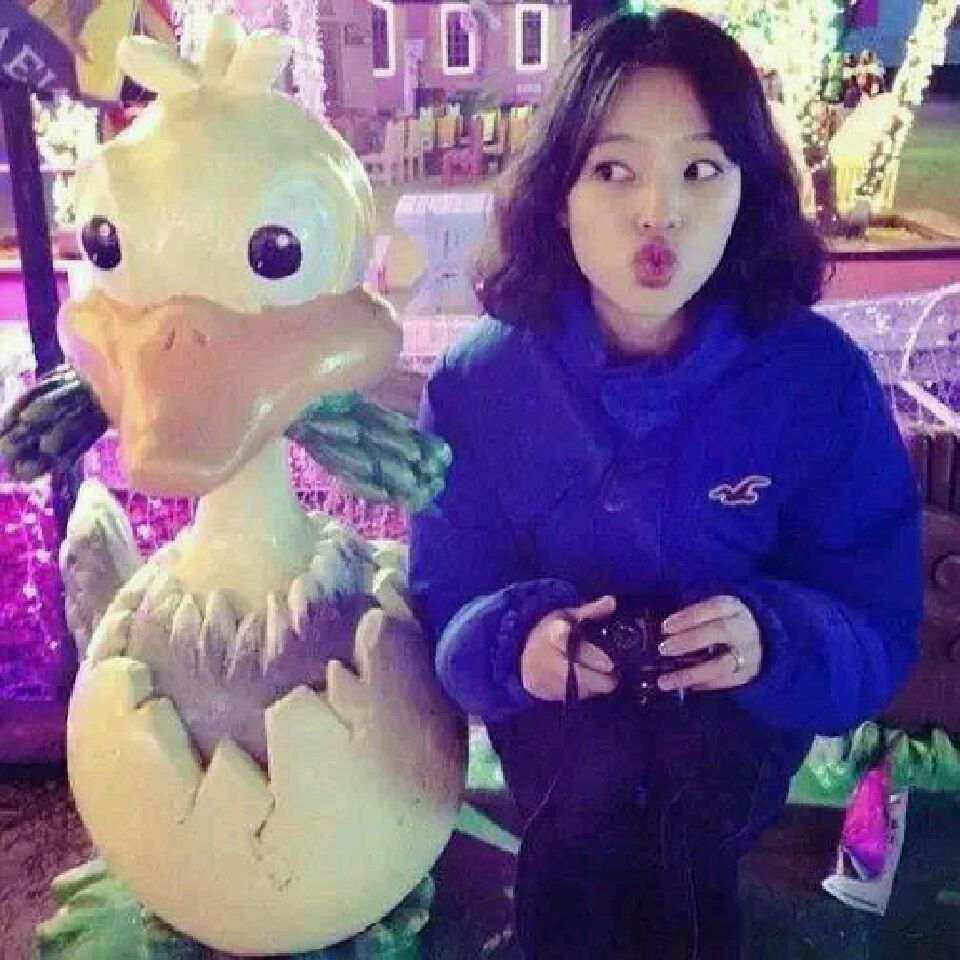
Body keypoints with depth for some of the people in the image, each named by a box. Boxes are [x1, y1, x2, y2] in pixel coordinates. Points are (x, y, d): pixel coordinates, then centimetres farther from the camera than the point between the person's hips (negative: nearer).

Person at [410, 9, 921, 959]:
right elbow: (445, 612, -6)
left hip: (737, 717, 0)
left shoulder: (820, 376, -13)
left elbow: (878, 631, -10)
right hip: (559, 711, 1)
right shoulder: (480, 379, -11)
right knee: (590, 778, -30)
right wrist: (515, 644, -30)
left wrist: (776, 643, -33)